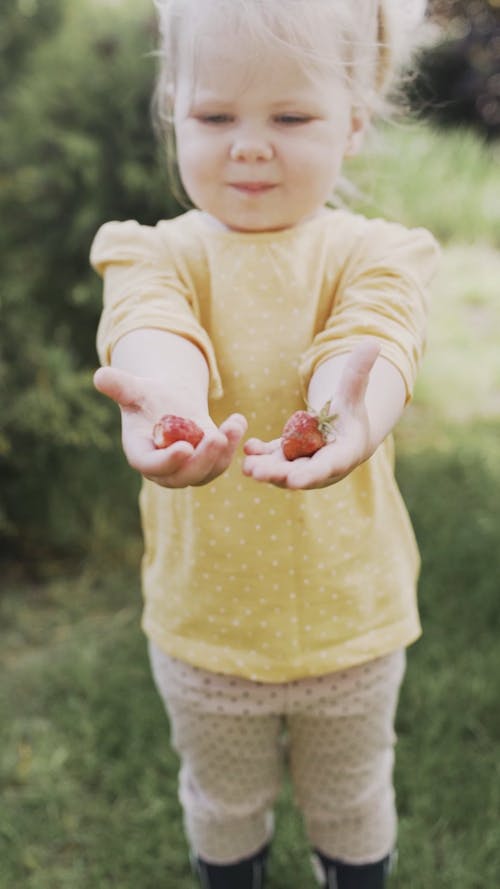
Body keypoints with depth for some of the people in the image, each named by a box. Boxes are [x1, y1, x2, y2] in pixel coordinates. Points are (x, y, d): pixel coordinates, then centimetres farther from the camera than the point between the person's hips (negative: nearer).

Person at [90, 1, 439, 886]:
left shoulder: (374, 252, -11)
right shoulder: (158, 251, -11)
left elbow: (374, 340, -31)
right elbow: (154, 329, -31)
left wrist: (349, 406, -56)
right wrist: (164, 396, -57)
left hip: (351, 610, 0)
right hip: (204, 611, 1)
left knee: (353, 798, 27)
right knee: (222, 801, 28)